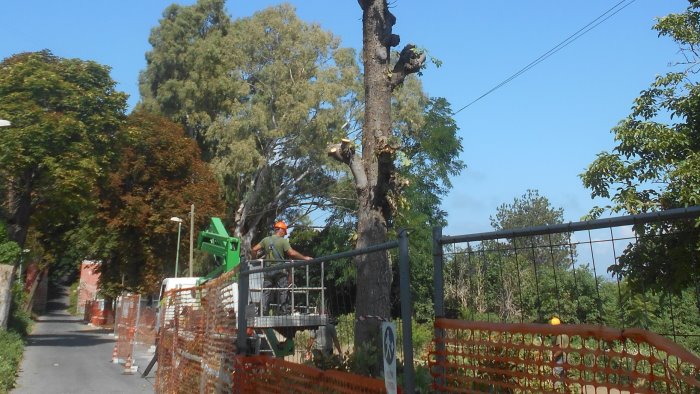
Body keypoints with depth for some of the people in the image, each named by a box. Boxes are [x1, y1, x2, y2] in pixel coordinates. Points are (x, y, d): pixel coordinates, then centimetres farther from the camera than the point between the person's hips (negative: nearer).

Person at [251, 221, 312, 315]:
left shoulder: (266, 240, 9)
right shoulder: (283, 241, -6)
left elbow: (254, 249, 7)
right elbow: (292, 253, -16)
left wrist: (256, 258, 25)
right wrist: (304, 258, -9)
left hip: (268, 270, 5)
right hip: (280, 269, -5)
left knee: (266, 292, 8)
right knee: (283, 292, -1)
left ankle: (263, 312, 7)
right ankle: (285, 311, -1)